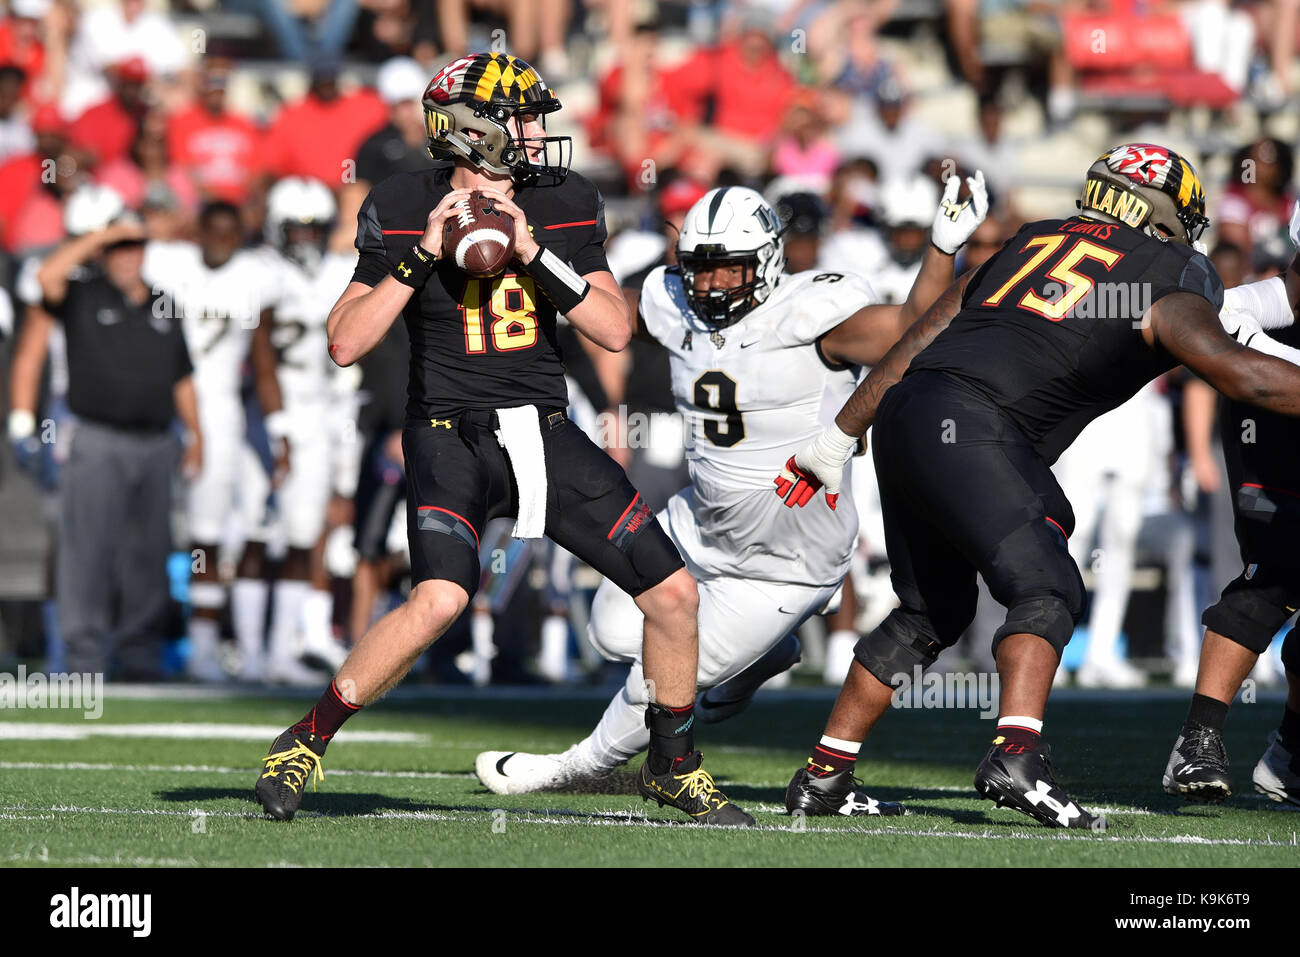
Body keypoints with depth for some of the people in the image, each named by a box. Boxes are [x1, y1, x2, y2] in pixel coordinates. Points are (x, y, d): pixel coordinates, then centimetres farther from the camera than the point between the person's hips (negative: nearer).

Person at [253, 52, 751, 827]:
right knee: (442, 597, -30)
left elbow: (616, 332, -6)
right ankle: (303, 745, -13)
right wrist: (423, 255, -21)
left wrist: (534, 252, -17)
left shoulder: (564, 205, 1)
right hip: (452, 435, -5)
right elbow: (346, 345, -12)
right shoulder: (406, 210, -8)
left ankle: (674, 764, 24)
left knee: (674, 592, 2)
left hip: (546, 434, 5)